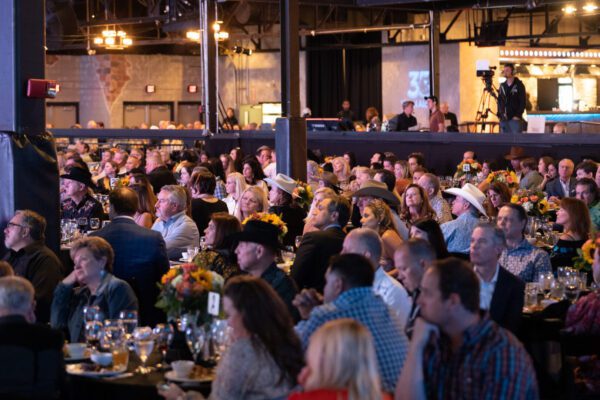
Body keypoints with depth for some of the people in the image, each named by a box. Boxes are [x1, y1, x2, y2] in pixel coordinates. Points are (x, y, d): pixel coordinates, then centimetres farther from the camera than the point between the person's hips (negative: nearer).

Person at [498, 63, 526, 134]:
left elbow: (522, 102, -5)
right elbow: (499, 101, 16)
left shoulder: (519, 85, 0)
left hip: (515, 118, -5)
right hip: (503, 119, 5)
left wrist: (518, 115, -13)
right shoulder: (502, 86, 15)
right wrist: (499, 114, 2)